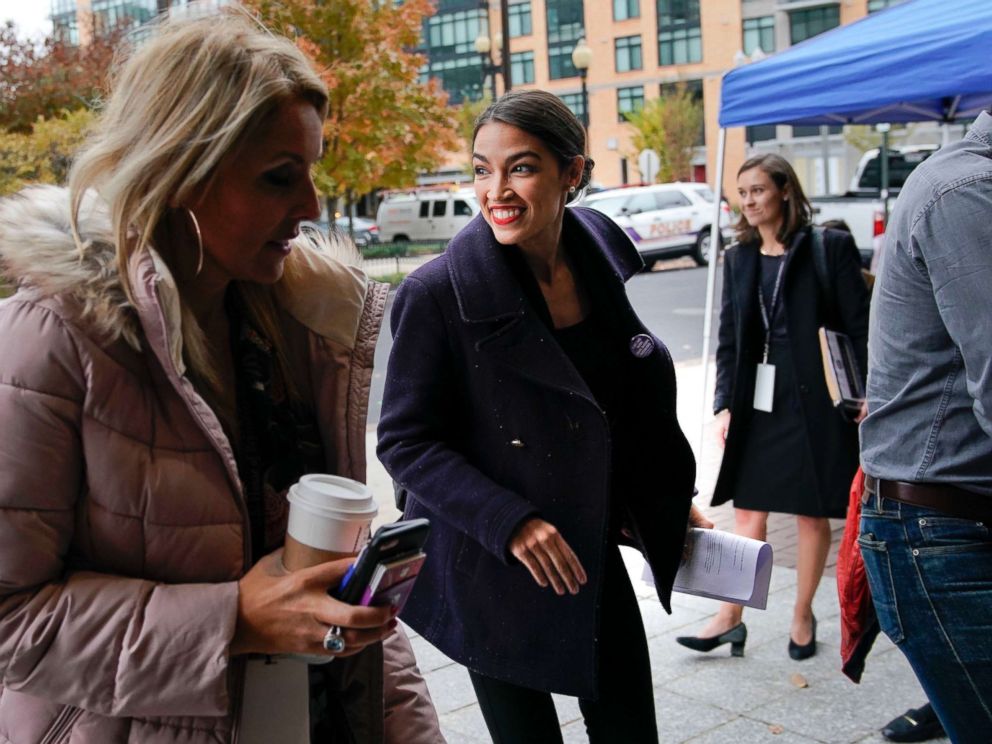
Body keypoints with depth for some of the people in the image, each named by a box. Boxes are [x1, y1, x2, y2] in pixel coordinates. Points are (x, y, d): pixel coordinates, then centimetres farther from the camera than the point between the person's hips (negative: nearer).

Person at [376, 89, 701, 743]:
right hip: (490, 575, -4)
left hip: (594, 561, 5)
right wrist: (509, 522, -24)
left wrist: (662, 506, 15)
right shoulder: (439, 295, -17)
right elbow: (405, 443, -14)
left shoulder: (600, 262, -2)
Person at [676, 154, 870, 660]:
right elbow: (729, 338, 9)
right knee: (747, 512, 7)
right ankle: (730, 618, 15)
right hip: (755, 403, 4)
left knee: (812, 514, 9)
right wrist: (724, 403, 2)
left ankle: (802, 616, 25)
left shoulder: (829, 248, -5)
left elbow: (860, 328, -6)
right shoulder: (738, 258, 8)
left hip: (814, 402, -4)